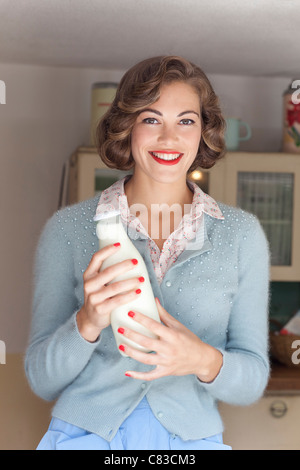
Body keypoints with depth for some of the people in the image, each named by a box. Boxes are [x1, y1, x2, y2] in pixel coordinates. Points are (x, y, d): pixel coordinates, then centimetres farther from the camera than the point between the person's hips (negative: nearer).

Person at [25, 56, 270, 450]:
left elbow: (253, 380, -3)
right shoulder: (68, 229, -7)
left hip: (193, 438, 1)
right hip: (84, 436, -1)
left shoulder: (242, 234, -4)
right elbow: (42, 380, -6)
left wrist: (205, 361, -23)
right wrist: (87, 323, -25)